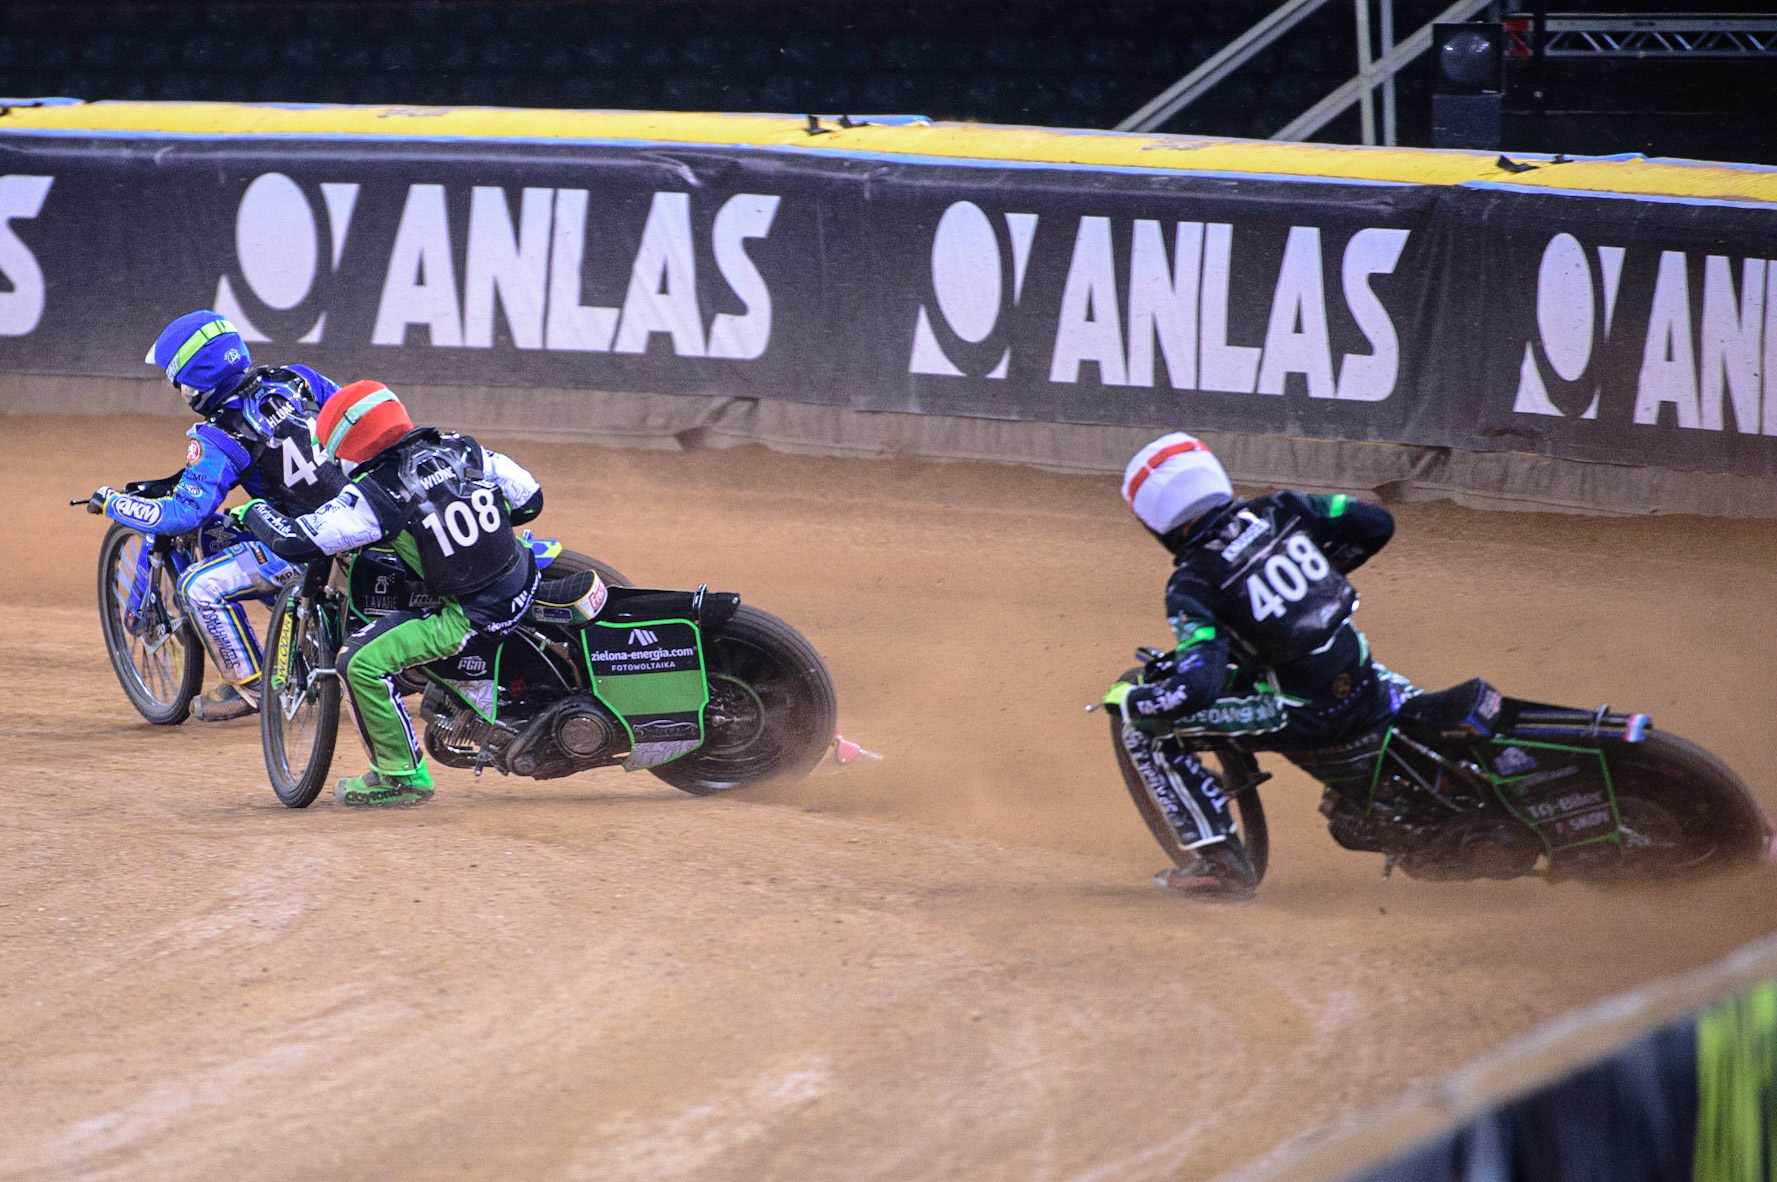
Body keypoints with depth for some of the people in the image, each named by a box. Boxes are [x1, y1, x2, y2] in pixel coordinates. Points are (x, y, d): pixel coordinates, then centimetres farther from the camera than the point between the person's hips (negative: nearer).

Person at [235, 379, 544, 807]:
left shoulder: (374, 494, -14)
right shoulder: (463, 450, 2)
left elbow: (295, 542, -13)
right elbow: (530, 498, 10)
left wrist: (256, 512, 8)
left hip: (469, 617, -7)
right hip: (524, 587, 7)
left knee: (363, 662, -8)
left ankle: (402, 775, -1)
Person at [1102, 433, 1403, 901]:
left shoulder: (1192, 586, -14)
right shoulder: (1279, 511, 0)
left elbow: (1200, 684, -24)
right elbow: (1377, 523, 8)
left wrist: (1129, 699, -6)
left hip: (1305, 717, -6)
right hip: (1365, 686, 6)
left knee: (1148, 734, -1)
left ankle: (1223, 862, 1)